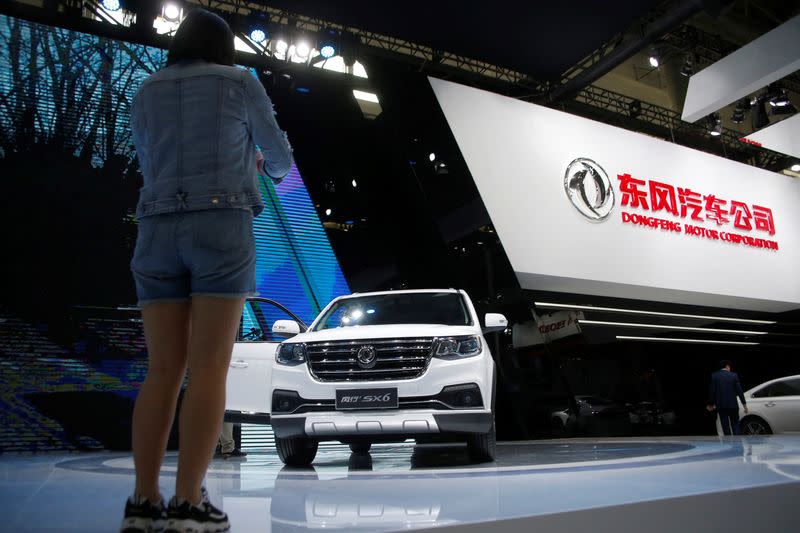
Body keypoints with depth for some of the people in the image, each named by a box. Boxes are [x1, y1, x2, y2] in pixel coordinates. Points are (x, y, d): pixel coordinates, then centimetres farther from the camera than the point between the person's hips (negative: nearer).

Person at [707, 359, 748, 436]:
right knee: (735, 424, 11)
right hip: (733, 404, 0)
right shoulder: (734, 375, -1)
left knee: (725, 426, 6)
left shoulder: (714, 376, -2)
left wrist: (711, 404, 8)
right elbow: (739, 390, -2)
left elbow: (712, 391, -2)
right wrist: (744, 404, 3)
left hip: (721, 405, 0)